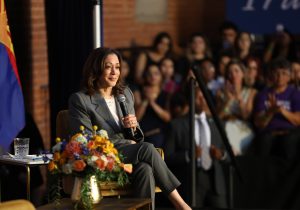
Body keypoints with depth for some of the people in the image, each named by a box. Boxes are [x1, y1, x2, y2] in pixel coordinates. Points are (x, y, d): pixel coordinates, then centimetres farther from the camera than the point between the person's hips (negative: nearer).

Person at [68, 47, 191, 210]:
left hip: (130, 151, 5)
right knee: (147, 149, -31)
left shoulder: (125, 93, 18)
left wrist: (134, 127, -4)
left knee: (145, 168, -33)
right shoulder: (79, 100, -1)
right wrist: (126, 142, -9)